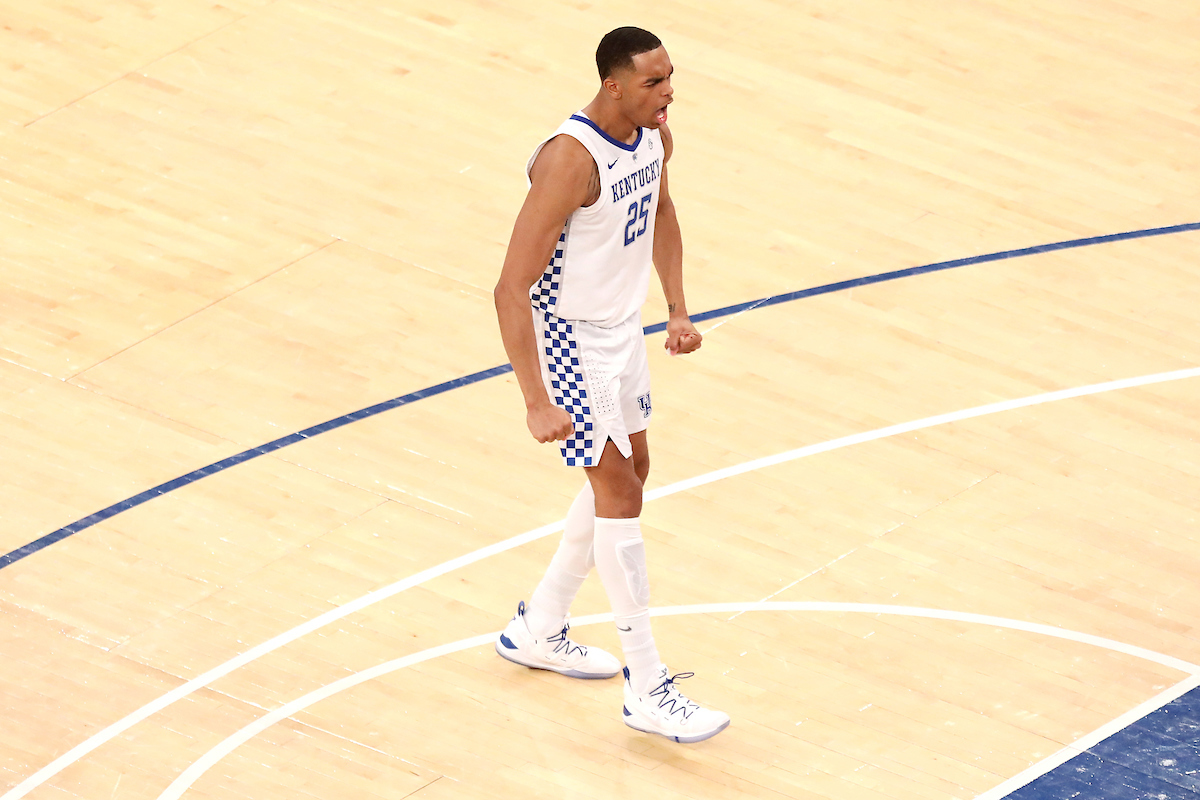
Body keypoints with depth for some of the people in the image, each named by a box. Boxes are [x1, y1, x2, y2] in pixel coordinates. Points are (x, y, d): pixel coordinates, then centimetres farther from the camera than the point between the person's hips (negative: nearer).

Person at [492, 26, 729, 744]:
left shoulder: (654, 135, -5)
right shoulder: (570, 161, -31)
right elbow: (512, 289, -31)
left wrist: (678, 309, 11)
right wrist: (535, 401, -33)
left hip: (623, 326, 9)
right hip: (569, 339, -9)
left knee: (628, 474, 19)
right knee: (620, 495, -7)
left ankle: (538, 630, 36)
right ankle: (647, 691, -2)